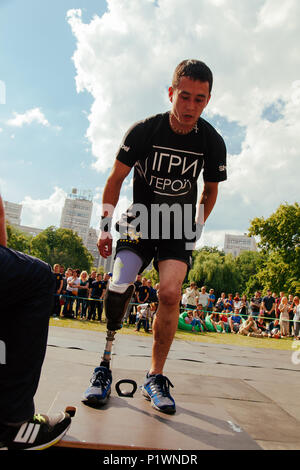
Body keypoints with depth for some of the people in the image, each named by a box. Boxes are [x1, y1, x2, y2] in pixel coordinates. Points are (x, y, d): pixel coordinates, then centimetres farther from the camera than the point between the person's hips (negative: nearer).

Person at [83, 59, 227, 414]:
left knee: (170, 293, -19)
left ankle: (155, 378, 0)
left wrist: (197, 230, 6)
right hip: (140, 219, -1)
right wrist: (104, 226, -7)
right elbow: (116, 179, -3)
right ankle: (104, 366, 2)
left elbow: (210, 190, 10)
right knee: (118, 288, -21)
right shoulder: (144, 131, -11)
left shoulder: (212, 142, -6)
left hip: (180, 227, 1)